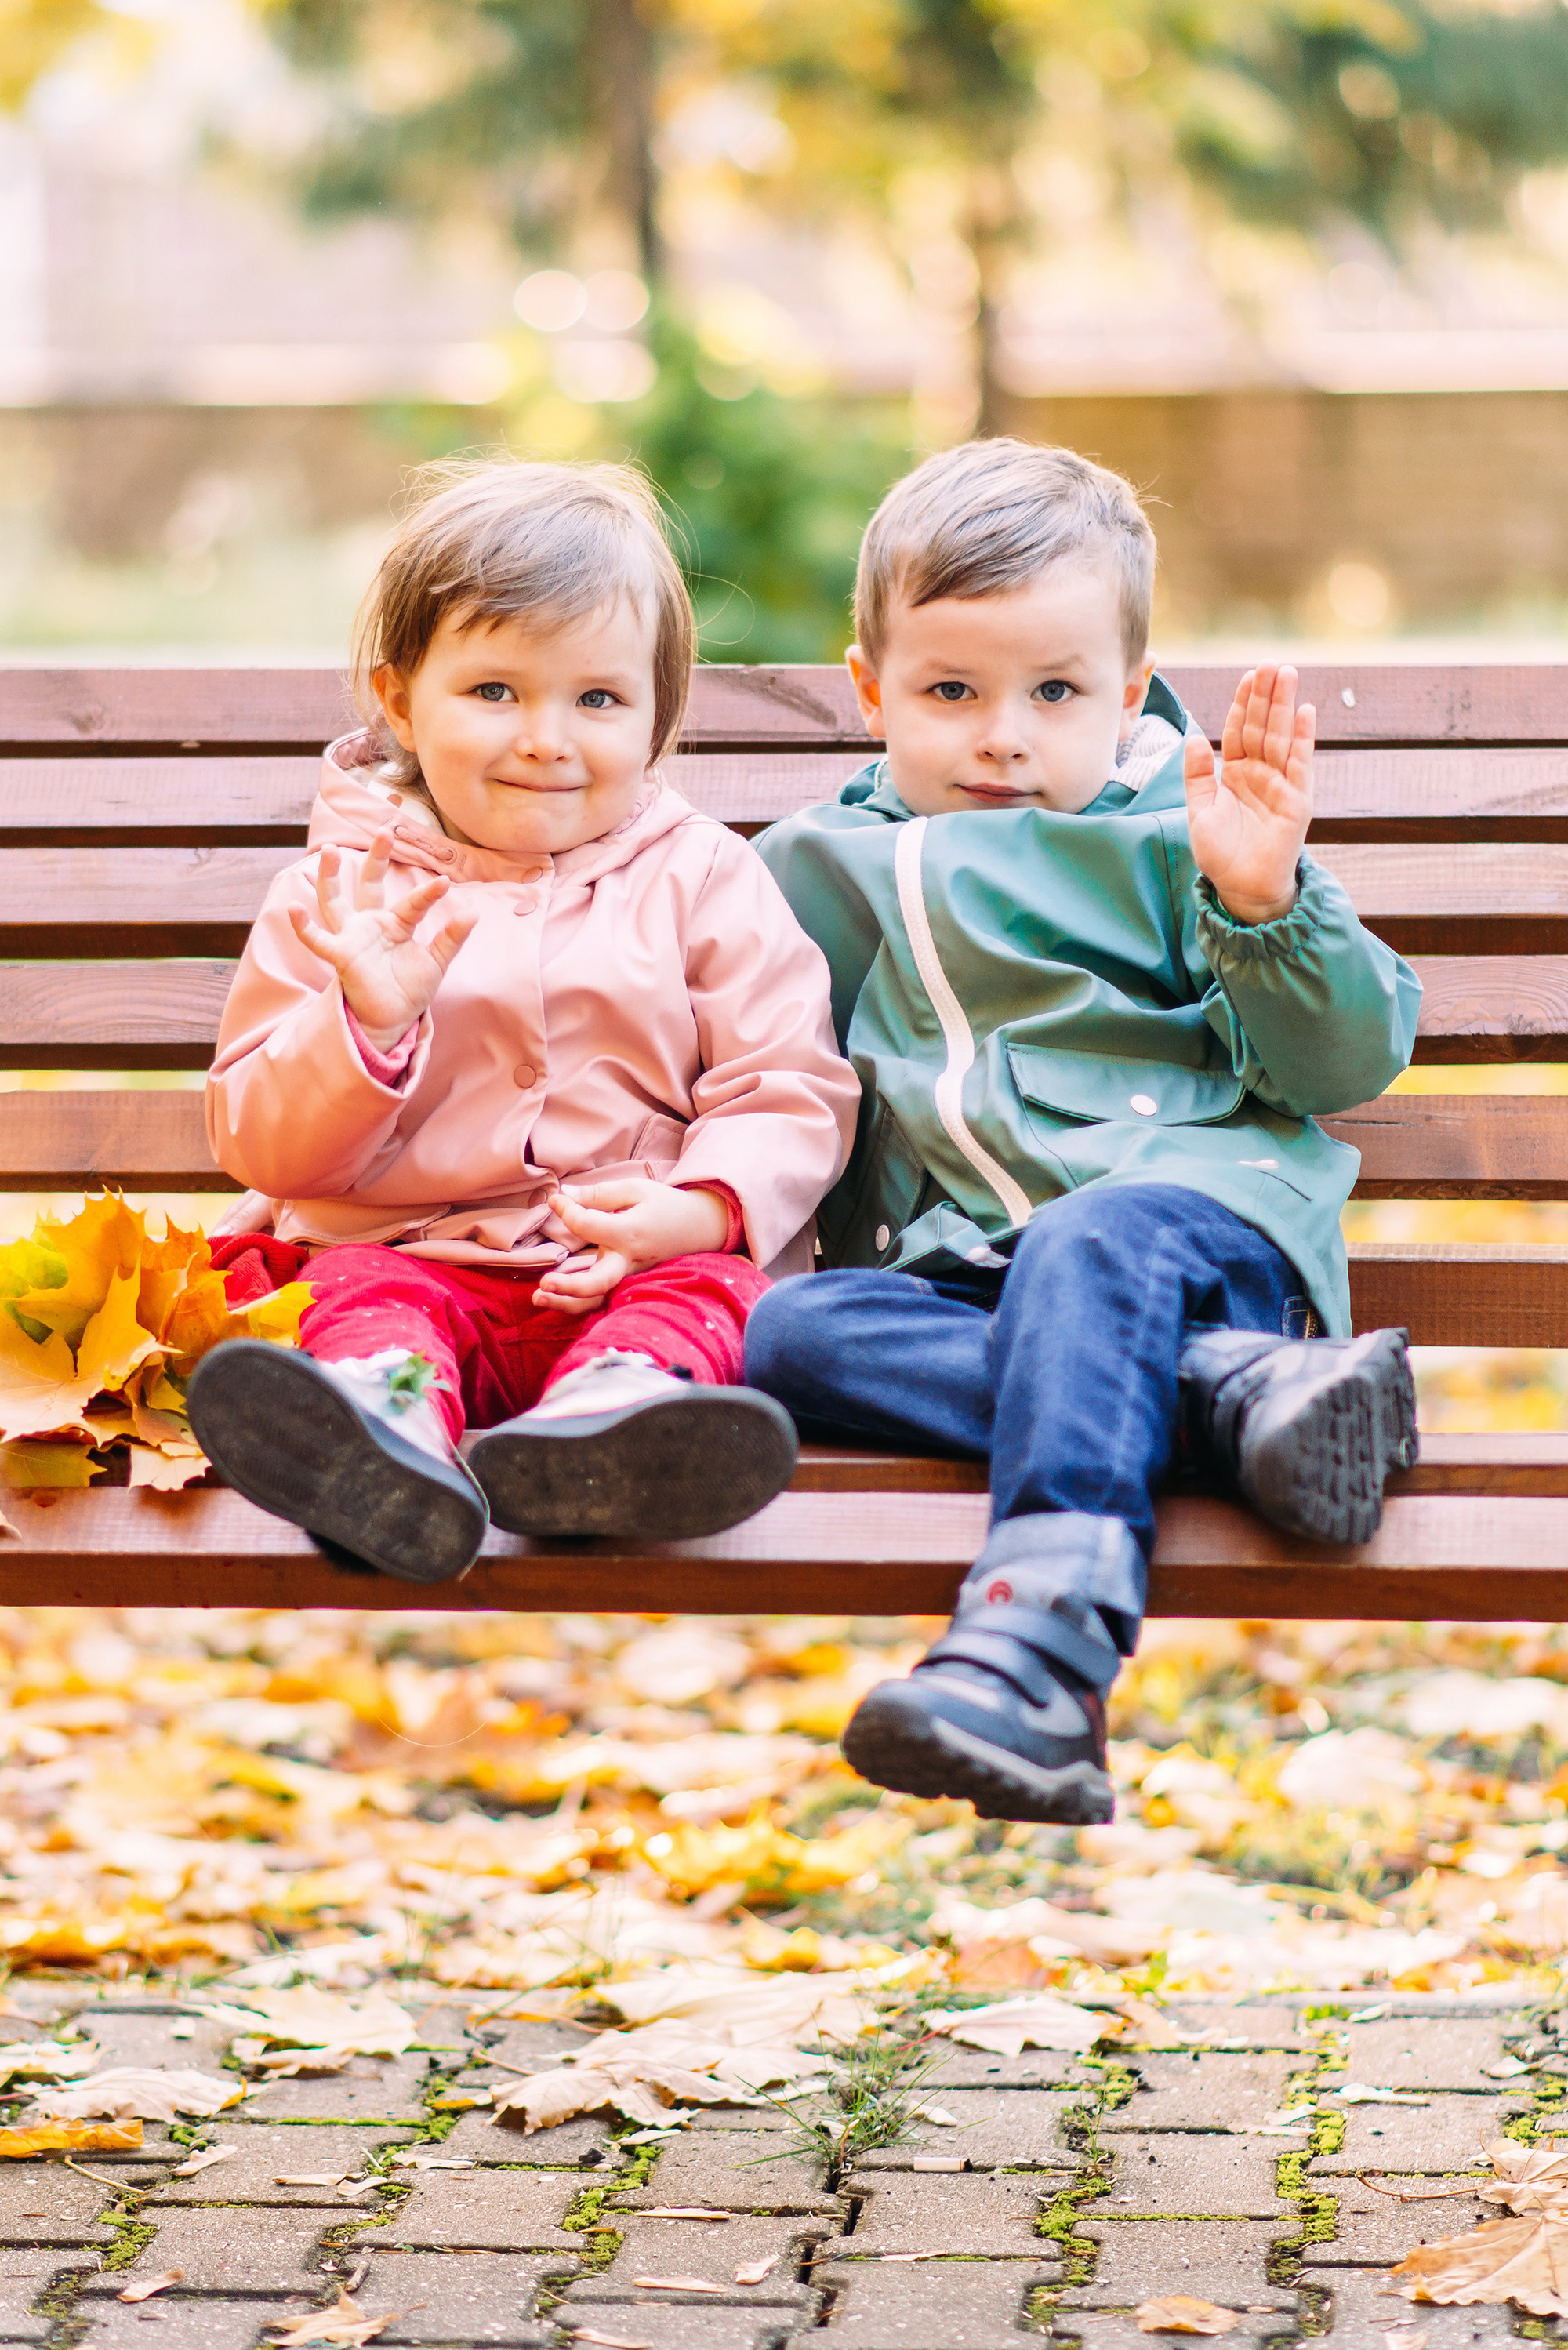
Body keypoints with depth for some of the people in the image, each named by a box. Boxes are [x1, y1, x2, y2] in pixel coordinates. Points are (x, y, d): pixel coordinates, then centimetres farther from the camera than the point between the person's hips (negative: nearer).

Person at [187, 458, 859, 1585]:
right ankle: (385, 1433, -65)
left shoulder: (702, 879, 10)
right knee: (371, 1302, -30)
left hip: (642, 1267, 0)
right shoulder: (337, 897, 11)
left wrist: (696, 1210, -17)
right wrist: (367, 1021, -13)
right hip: (408, 1250, 0)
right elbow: (261, 1145, 7)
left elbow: (790, 1099, 5)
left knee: (707, 1297, -30)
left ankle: (606, 1418, -65)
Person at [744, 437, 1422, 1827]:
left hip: (1199, 1200, -4)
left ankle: (1039, 1639, -62)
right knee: (787, 1332, -27)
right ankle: (1233, 1393, -40)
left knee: (1087, 1252, -38)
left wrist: (1266, 906, -11)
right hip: (961, 1269, 4)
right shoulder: (825, 870, 22)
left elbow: (1354, 1058, 6)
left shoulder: (1176, 841, 12)